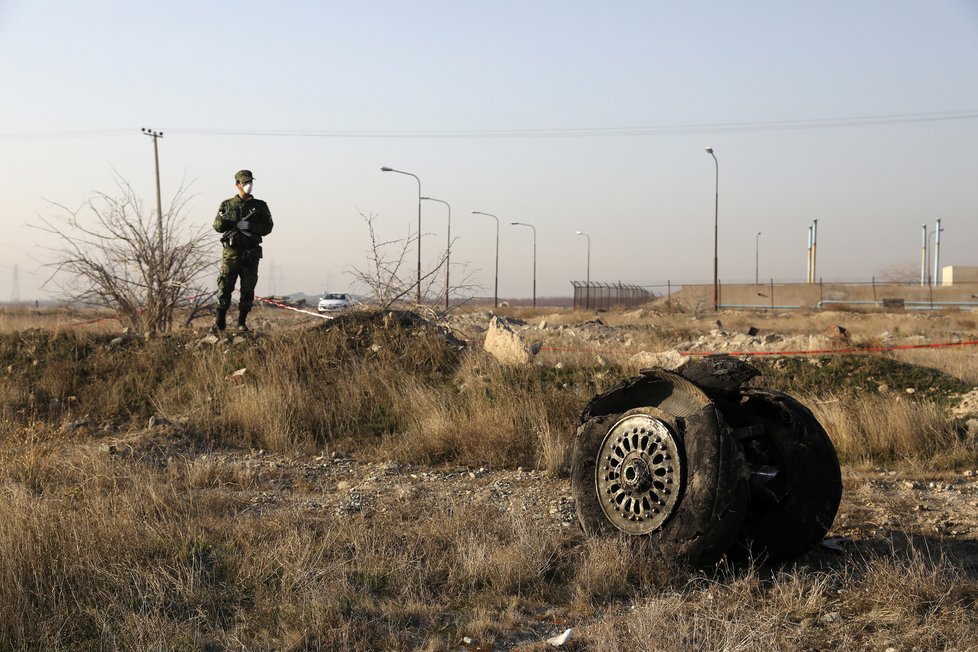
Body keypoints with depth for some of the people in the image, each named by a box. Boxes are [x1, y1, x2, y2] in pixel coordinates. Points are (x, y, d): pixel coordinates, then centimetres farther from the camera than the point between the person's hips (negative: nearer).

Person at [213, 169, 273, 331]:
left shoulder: (260, 206, 9)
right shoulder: (227, 205, 9)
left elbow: (268, 227, 3)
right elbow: (217, 227, 5)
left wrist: (250, 226, -13)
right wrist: (222, 219, -18)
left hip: (251, 253, 1)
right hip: (231, 252, -1)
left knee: (248, 289, 2)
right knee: (224, 287, -5)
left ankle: (242, 322, 10)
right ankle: (220, 322, 1)